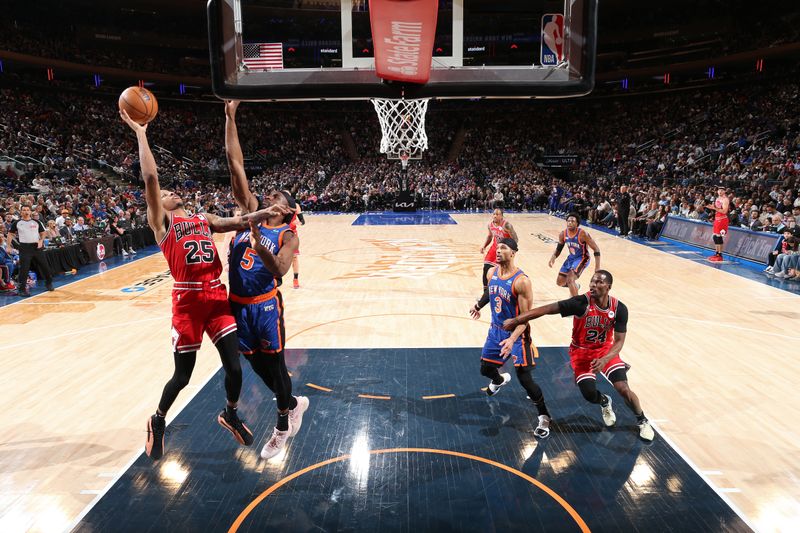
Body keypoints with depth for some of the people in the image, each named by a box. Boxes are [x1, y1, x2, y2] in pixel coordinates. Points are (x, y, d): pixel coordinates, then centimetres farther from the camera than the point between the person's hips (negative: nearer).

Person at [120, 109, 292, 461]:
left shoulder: (204, 218, 20)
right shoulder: (161, 221, 3)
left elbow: (237, 223, 9)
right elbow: (150, 178, -8)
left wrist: (267, 213, -8)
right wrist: (141, 134, -6)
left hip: (217, 295, 4)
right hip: (188, 300, -4)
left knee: (234, 366, 4)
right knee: (183, 374, 7)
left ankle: (230, 415, 32)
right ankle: (158, 421, 35)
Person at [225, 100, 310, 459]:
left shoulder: (287, 237, -7)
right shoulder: (249, 213, 4)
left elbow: (280, 271, -26)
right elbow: (235, 164, -1)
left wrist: (258, 242, -36)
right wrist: (230, 118, -6)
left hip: (265, 305, -5)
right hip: (238, 304, 5)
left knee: (274, 364, 8)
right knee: (257, 364, 17)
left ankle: (283, 426, 29)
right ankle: (294, 403, 40)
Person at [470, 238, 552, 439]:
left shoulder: (521, 281, -25)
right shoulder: (492, 273, -4)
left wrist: (512, 339, -36)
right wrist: (478, 305, 34)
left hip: (517, 334, -6)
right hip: (496, 330, 6)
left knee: (524, 377, -10)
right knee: (485, 369, 15)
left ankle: (544, 418, 10)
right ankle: (500, 380, 53)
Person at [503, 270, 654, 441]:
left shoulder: (619, 309, -18)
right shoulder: (581, 302, -27)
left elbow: (619, 341, -14)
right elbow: (547, 309, -31)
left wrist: (604, 360, -33)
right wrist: (516, 320, -36)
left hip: (606, 350, 1)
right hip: (581, 352, -1)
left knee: (623, 388, -11)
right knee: (590, 395, -7)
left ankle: (643, 421, 20)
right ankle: (604, 402, 33)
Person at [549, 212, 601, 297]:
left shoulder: (582, 234, -26)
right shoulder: (563, 234, -10)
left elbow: (596, 249, -20)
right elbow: (559, 249, 7)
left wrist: (597, 267, -27)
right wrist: (553, 257, -15)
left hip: (582, 258, -6)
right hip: (571, 257, 6)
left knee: (570, 279, -27)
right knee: (559, 282, 11)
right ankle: (575, 286, 43)